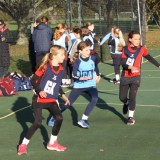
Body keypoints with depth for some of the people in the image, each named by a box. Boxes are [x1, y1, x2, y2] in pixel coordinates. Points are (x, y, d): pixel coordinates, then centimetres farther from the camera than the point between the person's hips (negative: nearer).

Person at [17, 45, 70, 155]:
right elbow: (33, 80, -13)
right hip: (39, 99, -5)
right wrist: (39, 91, -25)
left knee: (59, 118, -6)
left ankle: (52, 143, 14)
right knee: (38, 122, -11)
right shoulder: (45, 66, -16)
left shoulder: (61, 69, 2)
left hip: (52, 100, 6)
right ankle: (23, 144, 5)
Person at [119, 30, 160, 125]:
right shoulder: (125, 49, -6)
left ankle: (131, 117, 4)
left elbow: (149, 58, 11)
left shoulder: (141, 49, -5)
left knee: (132, 97, -14)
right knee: (122, 97, 9)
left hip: (135, 77, -1)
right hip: (125, 77, 1)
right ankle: (127, 103, 46)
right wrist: (130, 67, -32)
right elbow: (123, 63, -13)